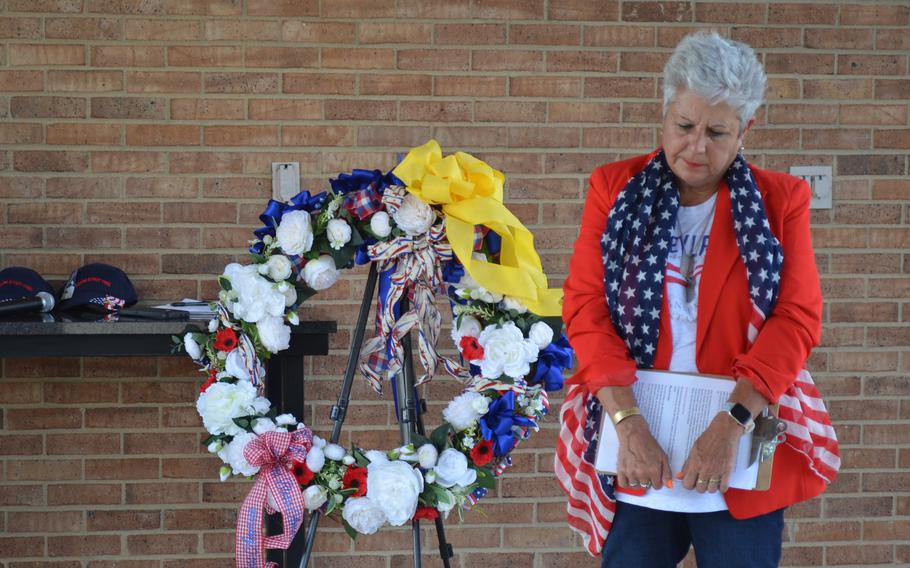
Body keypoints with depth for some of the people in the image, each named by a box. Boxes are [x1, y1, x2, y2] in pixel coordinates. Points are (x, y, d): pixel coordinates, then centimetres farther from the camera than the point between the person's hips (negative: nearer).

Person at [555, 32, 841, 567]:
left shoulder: (780, 200, 3)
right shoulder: (615, 189, 4)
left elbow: (797, 319, -5)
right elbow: (585, 307, -4)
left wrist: (732, 423, -18)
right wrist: (629, 422, -17)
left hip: (742, 464, 0)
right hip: (634, 462, 0)